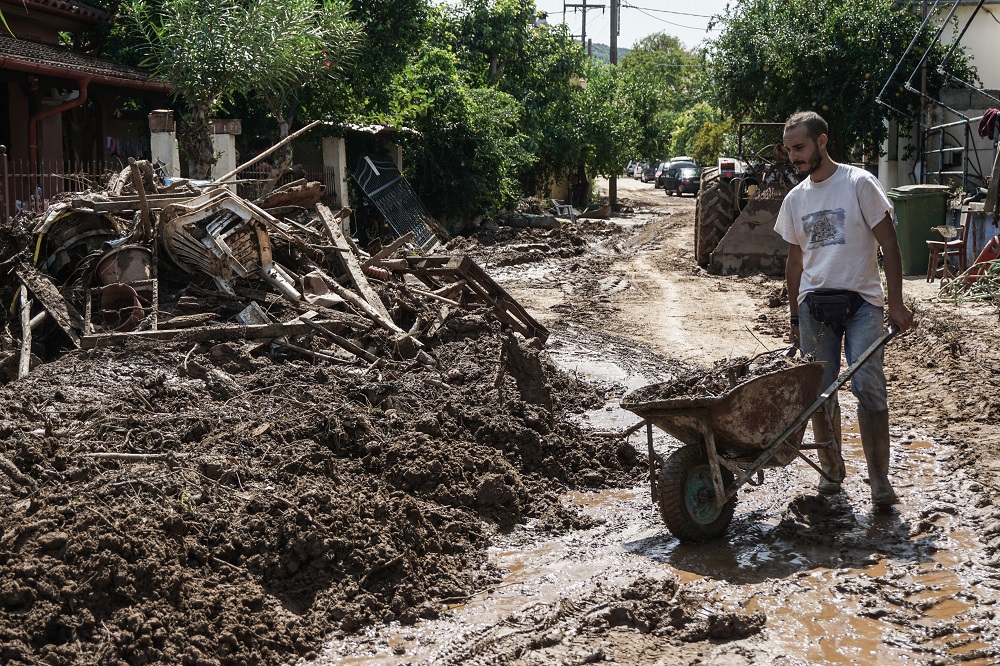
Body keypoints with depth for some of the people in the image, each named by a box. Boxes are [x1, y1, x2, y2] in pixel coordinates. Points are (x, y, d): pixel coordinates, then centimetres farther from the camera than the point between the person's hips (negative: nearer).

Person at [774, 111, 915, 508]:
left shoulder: (859, 184, -4)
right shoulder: (795, 199, 11)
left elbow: (889, 245, -5)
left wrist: (895, 303, -11)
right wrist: (795, 317, 18)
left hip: (861, 301, -4)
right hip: (814, 303, 4)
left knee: (868, 386, -12)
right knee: (819, 392, 3)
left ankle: (879, 480, -4)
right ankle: (831, 469, 18)